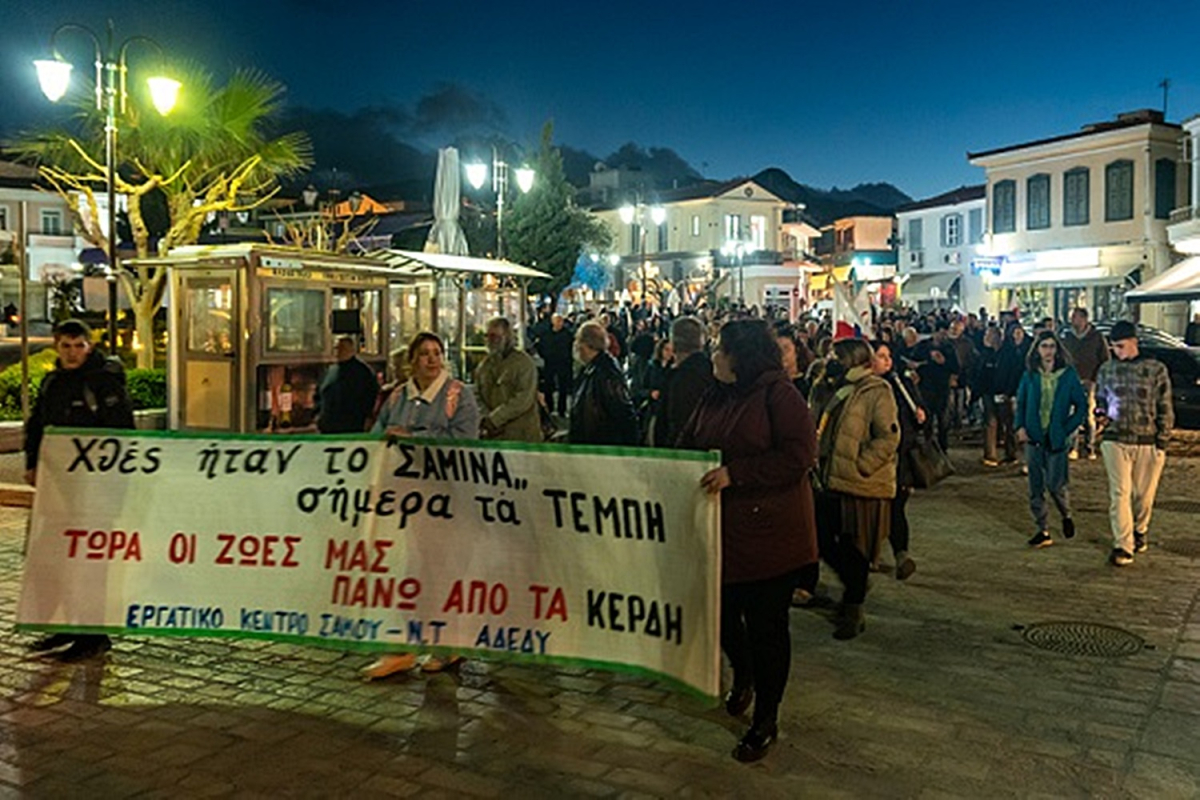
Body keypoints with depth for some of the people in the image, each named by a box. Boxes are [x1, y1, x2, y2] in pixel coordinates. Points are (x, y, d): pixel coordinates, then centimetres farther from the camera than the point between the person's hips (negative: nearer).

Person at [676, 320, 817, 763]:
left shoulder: (779, 395, -13)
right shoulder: (714, 397, 11)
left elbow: (799, 455, -21)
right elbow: (688, 443, 20)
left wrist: (734, 472, -23)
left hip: (767, 531, -7)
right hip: (721, 527, 7)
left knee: (766, 624, 4)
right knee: (722, 612, 15)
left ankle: (766, 719, 21)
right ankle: (742, 677, 47)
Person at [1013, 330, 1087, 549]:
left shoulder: (1068, 374, -3)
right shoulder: (1030, 375, 4)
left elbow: (1081, 405, 1)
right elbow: (1020, 402, 13)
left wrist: (1068, 429, -7)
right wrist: (1020, 426, -1)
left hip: (1057, 438, -3)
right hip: (1034, 437, 3)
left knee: (1055, 484, -5)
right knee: (1036, 487, 4)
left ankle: (1066, 516, 26)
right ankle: (1043, 530, 14)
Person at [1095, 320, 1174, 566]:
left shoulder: (1156, 369, -1)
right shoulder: (1106, 370, 6)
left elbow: (1165, 409, 2)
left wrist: (1162, 441, -3)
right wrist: (1101, 414, -2)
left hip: (1148, 442, -1)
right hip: (1115, 440, 1)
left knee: (1144, 494, 10)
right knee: (1119, 493, -6)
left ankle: (1140, 531, 36)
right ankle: (1123, 546, -6)